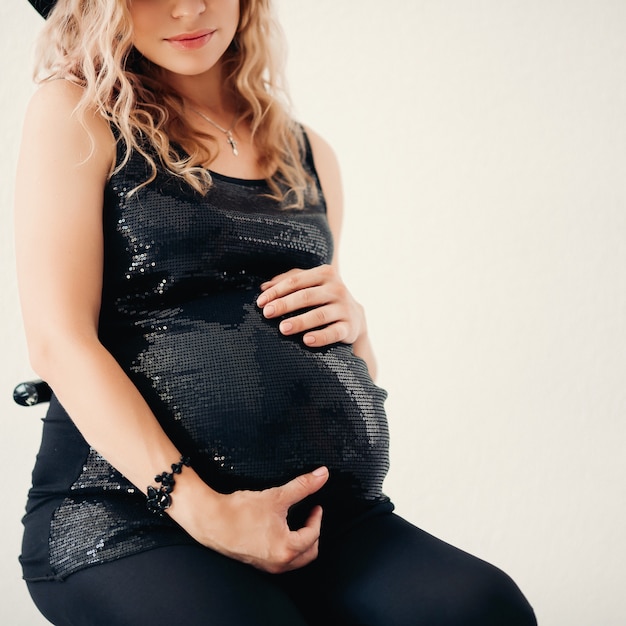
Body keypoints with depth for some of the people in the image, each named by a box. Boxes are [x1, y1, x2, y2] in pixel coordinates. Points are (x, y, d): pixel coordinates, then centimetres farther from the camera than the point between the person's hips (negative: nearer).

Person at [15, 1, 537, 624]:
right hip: (128, 514, -4)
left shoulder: (307, 153, 18)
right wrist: (197, 506, -18)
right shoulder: (74, 113, 3)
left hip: (327, 514, 4)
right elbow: (58, 340, -8)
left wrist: (351, 322, 2)